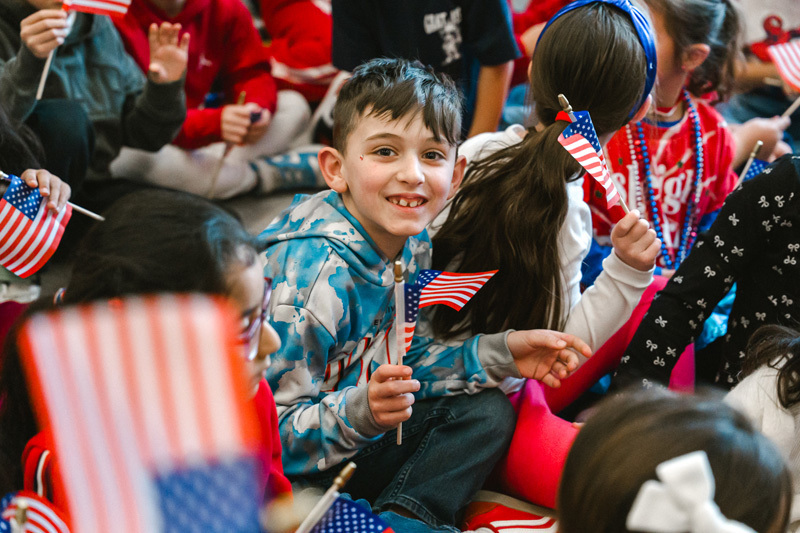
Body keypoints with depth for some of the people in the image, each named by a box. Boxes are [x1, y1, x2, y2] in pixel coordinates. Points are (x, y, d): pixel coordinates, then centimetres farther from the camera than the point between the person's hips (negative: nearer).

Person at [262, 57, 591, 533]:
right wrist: (362, 411, -38)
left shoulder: (412, 243, -1)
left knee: (487, 412, 3)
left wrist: (497, 354, 1)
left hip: (364, 436, 9)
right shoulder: (314, 274, -27)